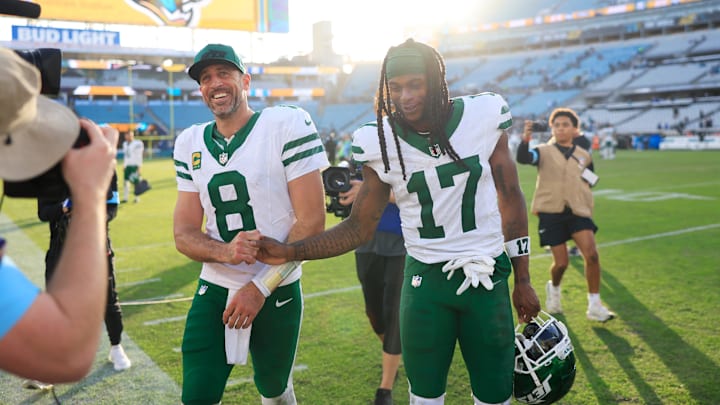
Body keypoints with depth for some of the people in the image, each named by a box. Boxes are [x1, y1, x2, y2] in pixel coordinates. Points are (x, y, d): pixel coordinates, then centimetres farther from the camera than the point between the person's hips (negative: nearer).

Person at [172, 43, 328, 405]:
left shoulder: (286, 125, -12)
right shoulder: (190, 144, 3)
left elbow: (312, 221, -15)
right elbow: (184, 234, 2)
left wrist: (261, 287, -16)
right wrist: (224, 252, -21)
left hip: (277, 292, -3)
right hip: (214, 291, 3)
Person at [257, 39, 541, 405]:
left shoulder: (483, 117, -8)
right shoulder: (380, 144, -8)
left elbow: (510, 199, 3)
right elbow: (360, 227, -1)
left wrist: (523, 280, 6)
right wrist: (291, 252, -14)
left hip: (488, 277, 1)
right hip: (426, 280, 0)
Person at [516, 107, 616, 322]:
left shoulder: (584, 156, 11)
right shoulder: (544, 151, 0)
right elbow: (523, 158, -21)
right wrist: (525, 139, -39)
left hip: (578, 211, 2)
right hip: (551, 212, -2)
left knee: (591, 254, -15)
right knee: (561, 263, -3)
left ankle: (594, 305, -2)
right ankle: (553, 288, 33)